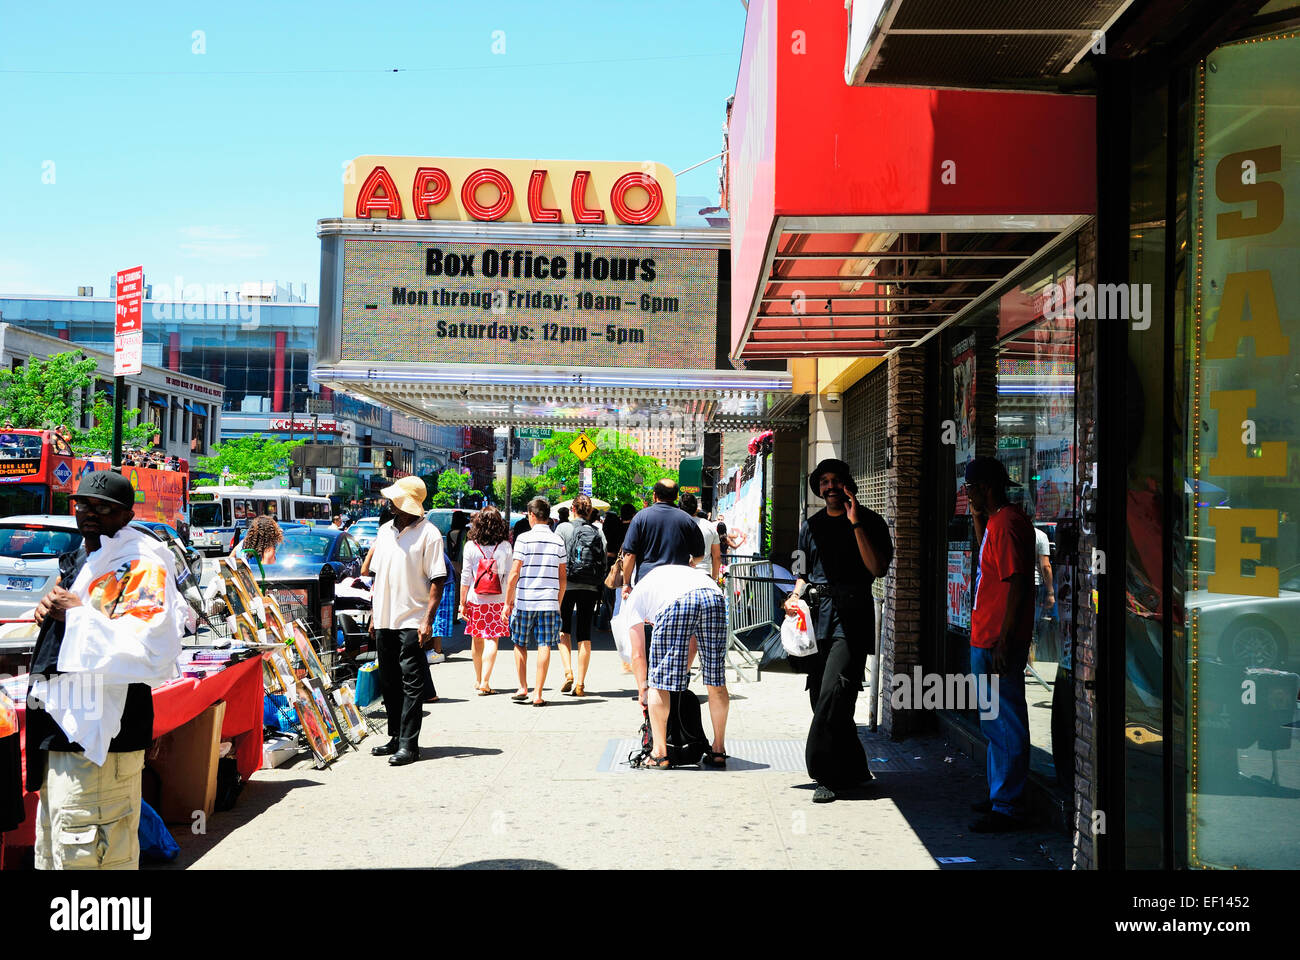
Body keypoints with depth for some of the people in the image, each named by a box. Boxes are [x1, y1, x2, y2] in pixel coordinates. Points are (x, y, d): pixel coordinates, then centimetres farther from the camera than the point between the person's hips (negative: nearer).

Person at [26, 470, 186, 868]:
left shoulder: (141, 567, -14)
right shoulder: (80, 560, 17)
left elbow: (152, 656, -27)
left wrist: (77, 615, -19)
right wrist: (48, 609, 8)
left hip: (98, 743, -10)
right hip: (60, 734, 10)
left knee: (83, 859, -8)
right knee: (52, 858, 19)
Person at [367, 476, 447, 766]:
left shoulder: (428, 533, -7)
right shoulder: (385, 531, 14)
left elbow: (437, 580, -10)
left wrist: (428, 620, -17)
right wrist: (374, 613, 15)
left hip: (412, 621, -7)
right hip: (385, 620, 7)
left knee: (412, 683, -6)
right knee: (389, 682, 12)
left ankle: (408, 744, -4)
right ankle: (396, 738, 22)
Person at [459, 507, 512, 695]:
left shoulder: (470, 546, -3)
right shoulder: (505, 546, -3)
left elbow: (465, 577, -2)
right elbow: (509, 576, -1)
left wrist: (462, 603, 4)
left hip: (475, 600, 1)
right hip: (498, 601, -1)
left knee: (477, 640, 15)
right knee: (492, 640, -1)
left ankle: (478, 680, 29)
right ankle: (485, 683, -11)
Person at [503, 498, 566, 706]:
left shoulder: (524, 539, -5)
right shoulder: (558, 541, 5)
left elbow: (514, 573, -7)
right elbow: (562, 578, 9)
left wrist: (508, 602, -1)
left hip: (524, 601, -2)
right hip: (549, 601, 2)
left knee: (520, 644, 15)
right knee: (544, 646, 2)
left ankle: (523, 688, 17)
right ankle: (538, 695, 0)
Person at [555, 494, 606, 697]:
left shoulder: (564, 528, -2)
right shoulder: (597, 532, 6)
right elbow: (604, 560, 6)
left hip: (567, 585, -2)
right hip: (590, 588, 2)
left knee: (563, 629, 14)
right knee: (584, 636, 6)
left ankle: (568, 672, -4)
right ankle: (580, 683, 5)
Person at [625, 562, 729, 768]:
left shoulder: (635, 597, 34)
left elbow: (638, 654, 31)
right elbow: (691, 640, 45)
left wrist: (643, 689, 44)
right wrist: (684, 675, 50)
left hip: (676, 603, -4)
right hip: (714, 596, 4)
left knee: (659, 683, 10)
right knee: (716, 683, 15)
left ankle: (659, 753, 11)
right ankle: (718, 751, 23)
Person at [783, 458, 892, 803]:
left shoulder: (869, 521, 3)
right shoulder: (811, 525, 18)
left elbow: (877, 568, -11)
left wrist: (855, 523, -14)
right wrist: (795, 597, 4)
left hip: (851, 616, -5)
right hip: (816, 616, 6)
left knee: (834, 691, -19)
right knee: (820, 697, 5)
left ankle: (827, 775, -13)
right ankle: (854, 770, 20)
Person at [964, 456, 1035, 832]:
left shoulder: (1006, 523, -17)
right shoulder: (997, 520, 14)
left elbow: (1017, 586, -22)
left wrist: (1003, 644, -24)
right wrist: (977, 518, 20)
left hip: (998, 644, -11)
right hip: (987, 641, 11)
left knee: (1005, 726, -5)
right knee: (995, 725, 18)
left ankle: (1007, 809, 0)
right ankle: (999, 797, 28)